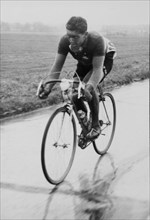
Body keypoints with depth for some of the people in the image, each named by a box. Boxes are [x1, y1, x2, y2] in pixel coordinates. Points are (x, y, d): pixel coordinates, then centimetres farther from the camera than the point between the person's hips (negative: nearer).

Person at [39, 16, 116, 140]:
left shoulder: (96, 40, -40)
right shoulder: (65, 41, -28)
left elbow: (97, 68, -39)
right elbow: (57, 65, -23)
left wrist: (89, 87, -55)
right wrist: (48, 88, -35)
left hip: (104, 59, -5)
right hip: (85, 62, 5)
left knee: (88, 87, -30)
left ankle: (96, 126, -14)